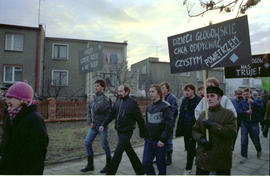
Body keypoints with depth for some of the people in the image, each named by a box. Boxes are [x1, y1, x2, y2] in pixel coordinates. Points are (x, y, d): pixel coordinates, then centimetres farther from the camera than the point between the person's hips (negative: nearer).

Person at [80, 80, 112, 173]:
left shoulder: (105, 98, -14)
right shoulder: (94, 97, 7)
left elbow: (97, 109, -27)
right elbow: (89, 111, 12)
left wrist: (92, 101, -11)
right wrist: (90, 122, 1)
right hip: (94, 125, 7)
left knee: (105, 145, 4)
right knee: (88, 142, 5)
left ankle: (108, 165, 23)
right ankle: (90, 165, 18)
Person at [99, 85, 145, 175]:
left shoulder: (132, 102, -13)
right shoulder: (118, 101, 4)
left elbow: (140, 119, -9)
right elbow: (112, 115, 11)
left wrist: (142, 134, -6)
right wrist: (103, 124, 2)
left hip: (127, 132, -7)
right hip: (119, 130, 7)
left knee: (118, 153, -5)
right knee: (129, 151, 17)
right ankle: (140, 170, 35)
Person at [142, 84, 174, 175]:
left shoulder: (165, 106, -10)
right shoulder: (149, 107, 10)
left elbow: (169, 125, -15)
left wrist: (163, 139, -19)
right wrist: (146, 137, 12)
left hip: (160, 141, -5)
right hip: (149, 140, 5)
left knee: (161, 164, 10)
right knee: (146, 163, 5)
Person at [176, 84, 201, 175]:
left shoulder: (199, 100, -11)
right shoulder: (184, 101, 9)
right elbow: (181, 114, 13)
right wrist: (178, 127, 11)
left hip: (194, 128, -6)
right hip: (185, 128, 6)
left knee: (190, 148, -1)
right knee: (188, 147, 16)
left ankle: (188, 169, 10)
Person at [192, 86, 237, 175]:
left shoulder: (228, 114, -5)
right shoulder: (203, 114, 8)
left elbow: (232, 133, -17)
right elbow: (194, 130, 10)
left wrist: (212, 125, -20)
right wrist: (201, 139, -10)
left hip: (222, 158, -3)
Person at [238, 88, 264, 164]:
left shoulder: (257, 101, 0)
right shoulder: (242, 102, 5)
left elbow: (261, 108, -18)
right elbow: (240, 112, -4)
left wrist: (253, 102, -29)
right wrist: (246, 112, -24)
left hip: (254, 123, -1)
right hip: (244, 123, 1)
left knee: (255, 140, 14)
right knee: (243, 140, -3)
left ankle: (259, 151, 45)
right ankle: (244, 156, 8)